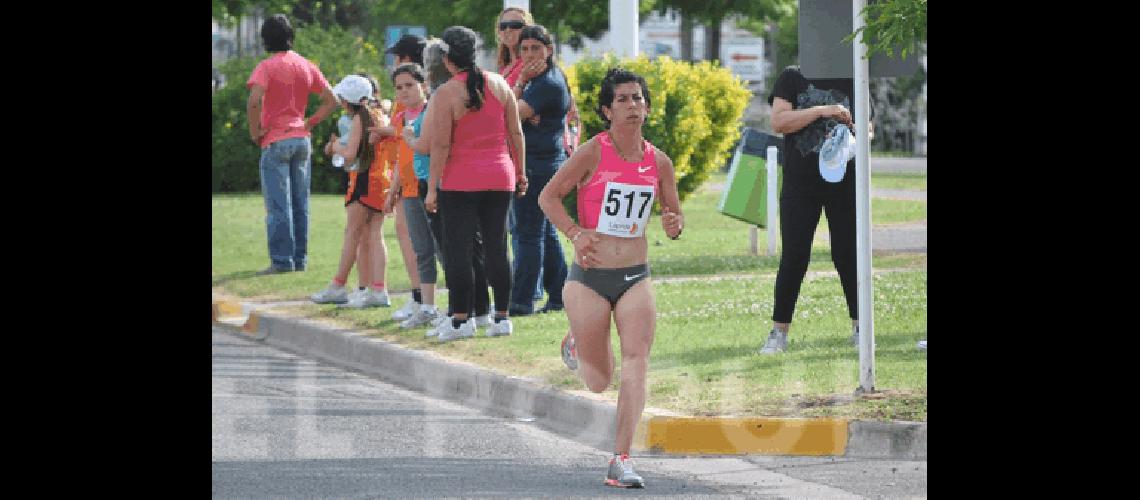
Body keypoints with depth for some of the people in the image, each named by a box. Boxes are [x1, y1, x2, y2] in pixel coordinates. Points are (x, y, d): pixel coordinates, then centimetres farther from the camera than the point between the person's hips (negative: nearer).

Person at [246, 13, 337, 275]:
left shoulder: (267, 67, -9)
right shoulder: (307, 66, 8)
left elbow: (255, 101, -24)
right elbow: (331, 100, 8)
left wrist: (255, 131, -11)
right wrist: (309, 123, 9)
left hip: (275, 142, -6)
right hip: (302, 140, 6)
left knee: (278, 206, -4)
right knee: (300, 205, 10)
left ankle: (281, 261, -6)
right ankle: (299, 259, 13)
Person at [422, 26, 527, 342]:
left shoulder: (446, 94, -10)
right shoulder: (499, 84, 4)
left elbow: (440, 145, -11)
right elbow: (515, 132, 7)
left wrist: (432, 188, -6)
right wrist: (520, 171, 16)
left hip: (460, 182, -5)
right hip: (500, 179, 5)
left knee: (457, 250, 1)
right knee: (496, 248, 8)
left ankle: (460, 319, 1)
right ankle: (501, 317, 10)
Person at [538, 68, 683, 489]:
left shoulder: (659, 162, 3)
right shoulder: (593, 153, -9)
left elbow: (675, 217, 13)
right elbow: (548, 196, -2)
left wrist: (673, 226, -11)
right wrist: (576, 234, -14)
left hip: (635, 277, 3)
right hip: (589, 278, -3)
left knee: (636, 362, -16)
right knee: (599, 382, 6)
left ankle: (621, 461, -16)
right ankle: (578, 344, 43)